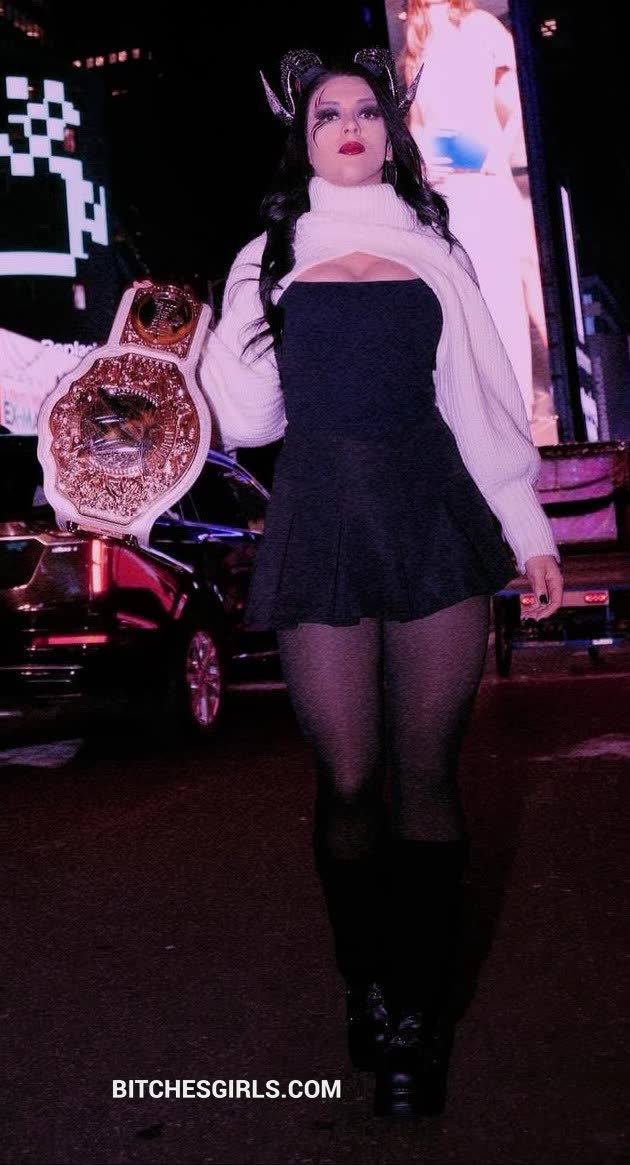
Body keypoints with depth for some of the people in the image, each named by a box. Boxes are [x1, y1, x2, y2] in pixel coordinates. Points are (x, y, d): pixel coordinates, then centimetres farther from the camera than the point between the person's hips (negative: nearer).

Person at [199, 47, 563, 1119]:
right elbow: (247, 417, 11)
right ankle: (366, 990, 18)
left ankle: (419, 1012, 11)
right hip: (321, 525, 0)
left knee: (425, 775, 1)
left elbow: (483, 403, 12)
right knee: (349, 781, -2)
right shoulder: (267, 261, 14)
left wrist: (530, 534, 8)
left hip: (432, 517, 1)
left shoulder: (432, 251, 15)